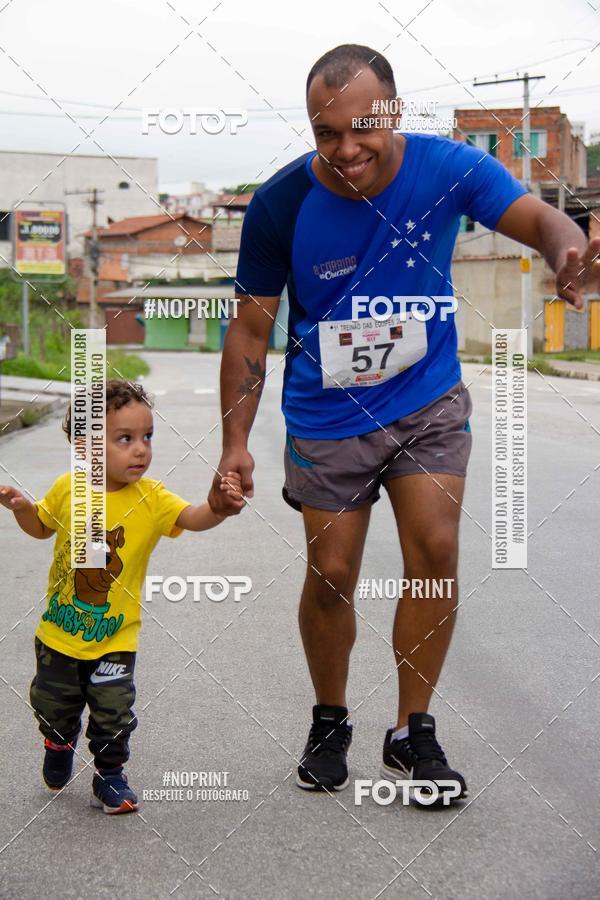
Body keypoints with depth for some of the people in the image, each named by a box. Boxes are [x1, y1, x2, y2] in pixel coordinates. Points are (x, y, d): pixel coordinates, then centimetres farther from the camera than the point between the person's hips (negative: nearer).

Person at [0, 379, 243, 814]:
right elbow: (42, 526, 10)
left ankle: (110, 775, 23)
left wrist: (219, 507, -54)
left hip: (115, 637, -2)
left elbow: (191, 517, -33)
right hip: (59, 631, 2)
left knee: (114, 712, -1)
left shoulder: (151, 498, -16)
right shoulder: (68, 488, -9)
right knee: (53, 704, 18)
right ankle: (59, 745, 50)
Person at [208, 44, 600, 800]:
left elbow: (535, 219, -24)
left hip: (428, 403, 1)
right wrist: (235, 443, -10)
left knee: (435, 551, -10)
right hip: (328, 420, 0)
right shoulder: (281, 204, -16)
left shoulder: (447, 168, -15)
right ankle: (329, 723, 30)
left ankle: (412, 733, 7)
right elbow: (251, 326, -8)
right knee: (330, 575, 4)